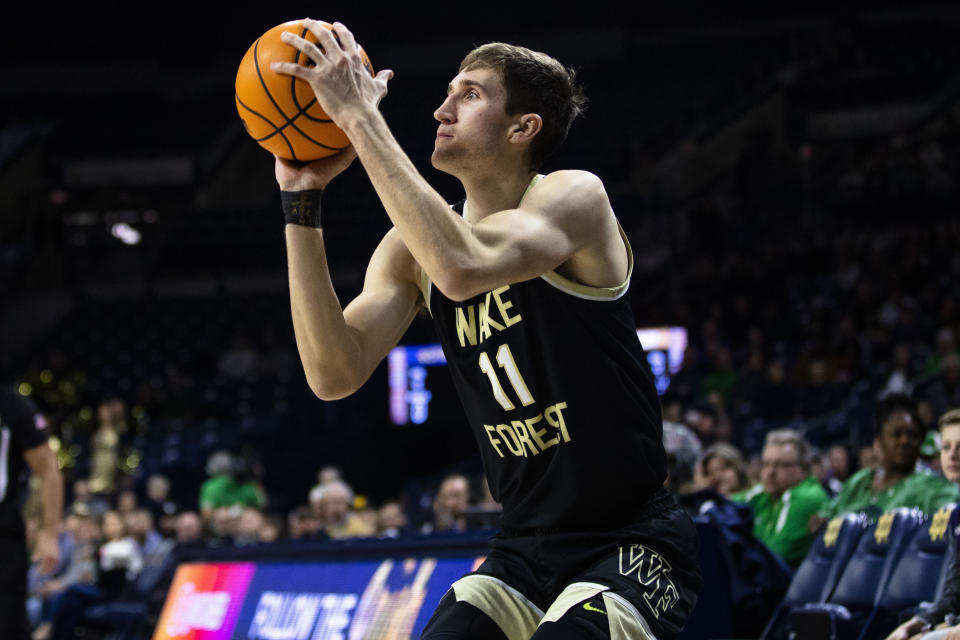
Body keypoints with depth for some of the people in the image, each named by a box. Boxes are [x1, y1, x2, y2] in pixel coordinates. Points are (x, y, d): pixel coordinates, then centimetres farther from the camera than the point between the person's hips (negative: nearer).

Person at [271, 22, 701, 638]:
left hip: (634, 546, -6)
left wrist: (359, 115, -31)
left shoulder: (575, 196, -13)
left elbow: (463, 270, -35)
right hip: (526, 549, 6)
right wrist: (301, 201, -14)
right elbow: (335, 374, -10)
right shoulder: (415, 245, 5)